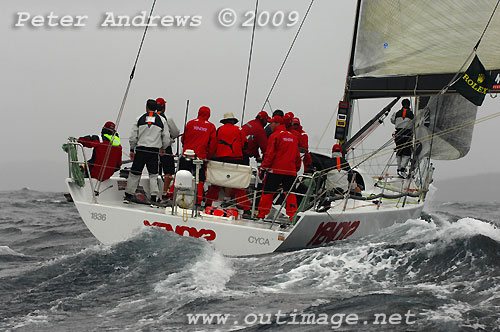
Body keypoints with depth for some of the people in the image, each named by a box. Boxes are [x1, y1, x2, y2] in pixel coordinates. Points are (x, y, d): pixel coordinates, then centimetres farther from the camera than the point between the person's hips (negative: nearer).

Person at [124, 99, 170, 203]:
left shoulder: (140, 119, 3)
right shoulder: (161, 120, 3)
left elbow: (133, 137, 4)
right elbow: (166, 137, 5)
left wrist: (132, 150, 14)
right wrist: (163, 148, 23)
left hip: (140, 149, 0)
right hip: (154, 151, 0)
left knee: (135, 173, 8)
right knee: (153, 175, 6)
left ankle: (128, 195, 13)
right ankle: (153, 197, -1)